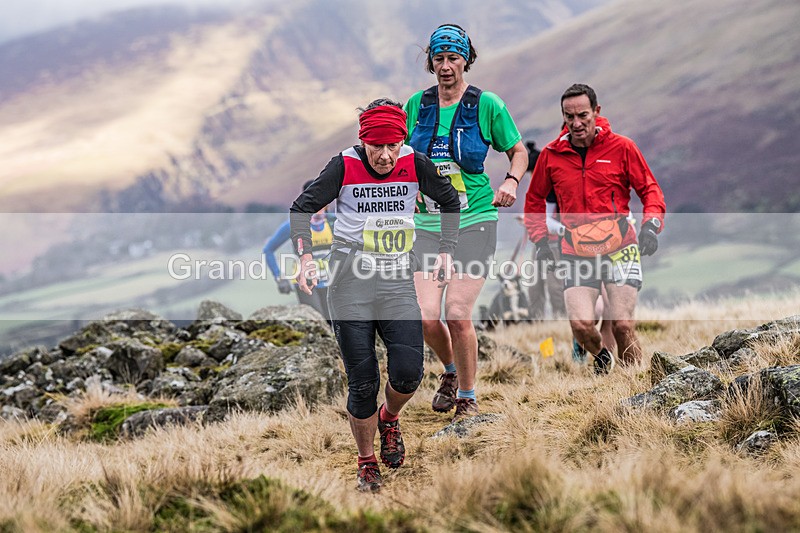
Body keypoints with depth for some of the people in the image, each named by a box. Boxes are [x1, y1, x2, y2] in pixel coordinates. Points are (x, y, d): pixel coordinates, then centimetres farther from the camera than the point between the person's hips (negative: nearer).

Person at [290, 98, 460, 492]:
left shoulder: (415, 164, -1)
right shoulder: (344, 166, -7)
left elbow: (449, 201, 17)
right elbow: (302, 208, 1)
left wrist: (446, 252, 9)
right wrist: (305, 257, -13)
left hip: (398, 284, 2)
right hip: (350, 283, -2)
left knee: (408, 374, -14)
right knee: (362, 383, -2)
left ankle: (389, 419, 22)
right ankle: (366, 463, 20)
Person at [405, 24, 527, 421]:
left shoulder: (486, 105, -2)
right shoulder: (417, 104, 6)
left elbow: (518, 150, 9)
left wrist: (511, 181, -10)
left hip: (474, 222, -3)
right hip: (427, 224, 3)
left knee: (457, 314, -12)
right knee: (426, 317, -7)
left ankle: (468, 397, 9)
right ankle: (451, 372, 26)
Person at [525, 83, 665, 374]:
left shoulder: (621, 147, 0)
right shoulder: (551, 154, 5)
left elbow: (650, 189, 8)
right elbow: (534, 199, 20)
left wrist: (652, 224, -9)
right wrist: (540, 239, 11)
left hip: (619, 249, -1)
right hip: (576, 253, 1)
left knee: (623, 326, -8)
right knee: (581, 325, -13)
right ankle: (602, 357, 20)